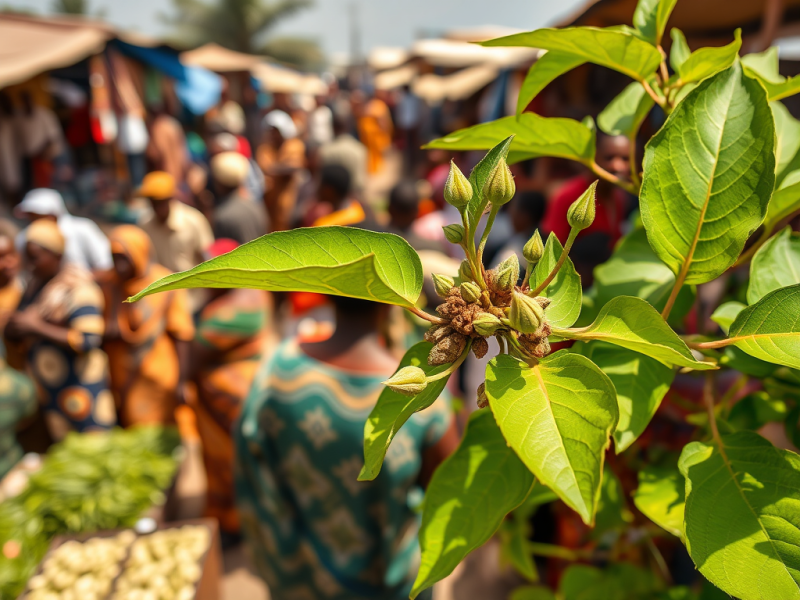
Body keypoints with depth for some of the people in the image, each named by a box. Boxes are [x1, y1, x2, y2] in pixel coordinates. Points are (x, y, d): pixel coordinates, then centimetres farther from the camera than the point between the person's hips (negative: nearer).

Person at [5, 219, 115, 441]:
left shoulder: (77, 286, -16)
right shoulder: (35, 284, 9)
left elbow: (89, 340, -24)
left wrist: (37, 327, -22)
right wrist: (13, 332, -2)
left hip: (80, 386, -8)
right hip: (48, 387, 8)